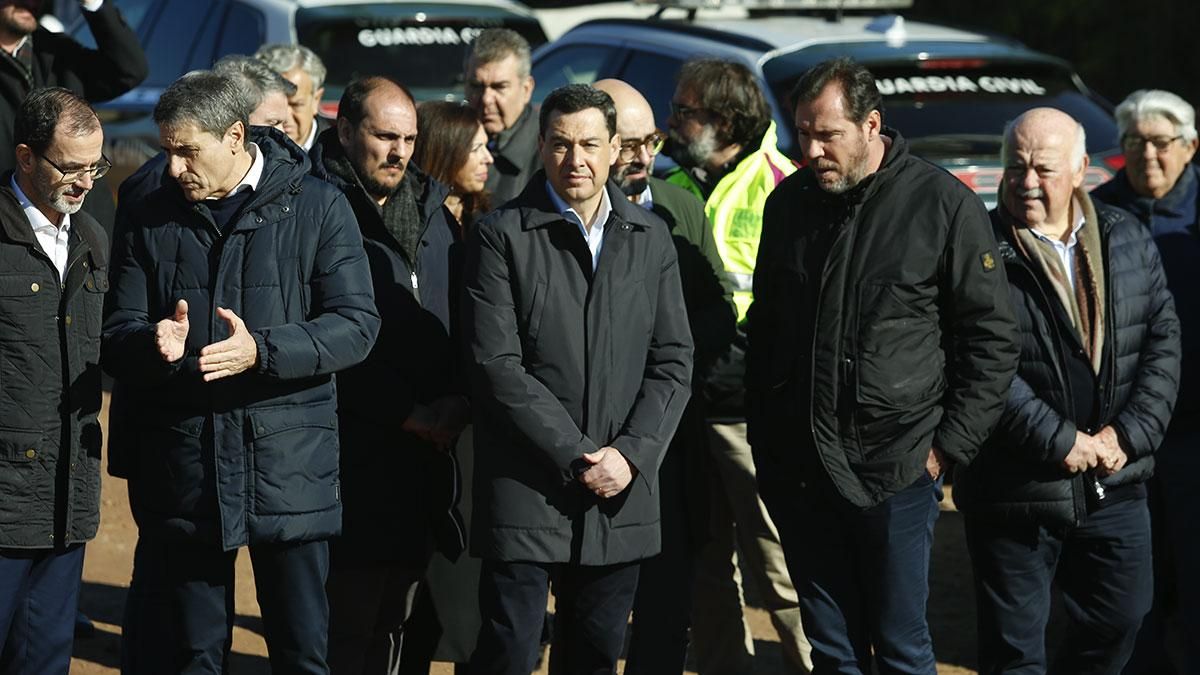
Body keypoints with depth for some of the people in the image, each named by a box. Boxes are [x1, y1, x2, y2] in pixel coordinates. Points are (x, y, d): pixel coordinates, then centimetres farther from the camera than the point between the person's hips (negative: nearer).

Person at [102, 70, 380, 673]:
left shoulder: (317, 208, -1)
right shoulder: (147, 219, 8)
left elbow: (357, 324, -7)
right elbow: (115, 337, 6)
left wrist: (262, 351, -21)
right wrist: (156, 346, -18)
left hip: (288, 460, -2)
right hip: (181, 460, 2)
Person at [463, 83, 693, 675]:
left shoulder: (650, 238, 10)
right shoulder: (502, 236, -4)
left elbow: (672, 360, 7)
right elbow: (498, 365, -10)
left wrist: (631, 454, -7)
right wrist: (577, 458, -14)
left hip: (621, 493, 4)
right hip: (525, 490, -4)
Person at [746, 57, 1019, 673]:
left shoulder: (943, 205, -7)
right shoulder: (788, 203, 8)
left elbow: (992, 340, -4)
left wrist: (949, 446, -7)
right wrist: (762, 435, 14)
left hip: (896, 471, -4)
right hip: (798, 471, 5)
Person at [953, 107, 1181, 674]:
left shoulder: (1128, 240, 6)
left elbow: (1163, 340, 5)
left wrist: (1129, 434, -7)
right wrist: (1060, 441, -19)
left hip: (1114, 486, 5)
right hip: (1015, 493, -5)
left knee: (1121, 617, 16)